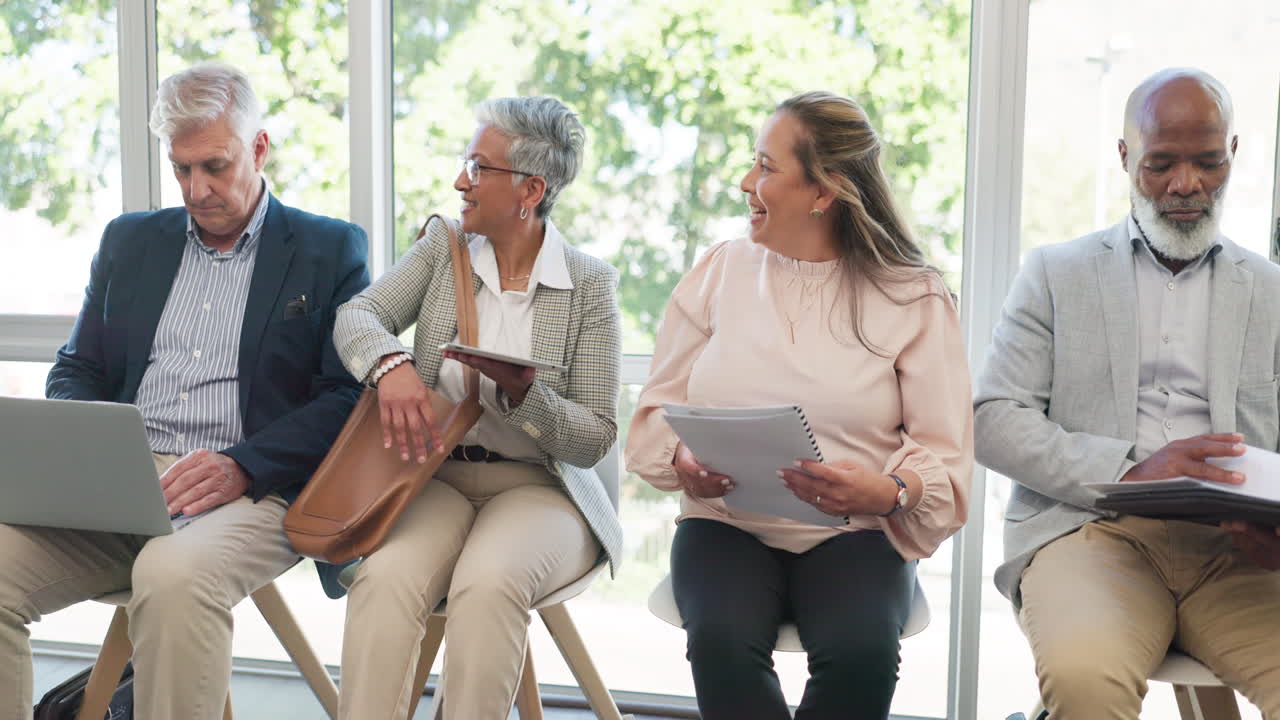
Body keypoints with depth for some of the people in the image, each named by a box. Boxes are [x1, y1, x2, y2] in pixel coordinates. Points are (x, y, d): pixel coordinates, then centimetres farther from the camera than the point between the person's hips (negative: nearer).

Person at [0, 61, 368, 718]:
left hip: (253, 488, -4)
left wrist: (242, 466, -16)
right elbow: (77, 370, 22)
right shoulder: (130, 240, 21)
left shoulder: (329, 250, 7)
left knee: (175, 574, -36)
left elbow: (349, 395, -1)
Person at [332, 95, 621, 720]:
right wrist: (391, 366, -24)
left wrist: (522, 393, -22)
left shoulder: (590, 283, -2)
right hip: (436, 476, 3)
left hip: (537, 486, -2)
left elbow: (594, 439, -4)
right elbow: (356, 315, -2)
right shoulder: (443, 245, 9)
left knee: (488, 583, -34)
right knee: (384, 578, -30)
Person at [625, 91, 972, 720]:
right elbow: (659, 408, 12)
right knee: (723, 642, -31)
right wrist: (683, 463, -10)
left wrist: (889, 492, -23)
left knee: (861, 652, -31)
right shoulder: (720, 271, 10)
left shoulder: (914, 298, 2)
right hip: (725, 521, 1)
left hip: (853, 532, -1)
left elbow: (944, 453, -2)